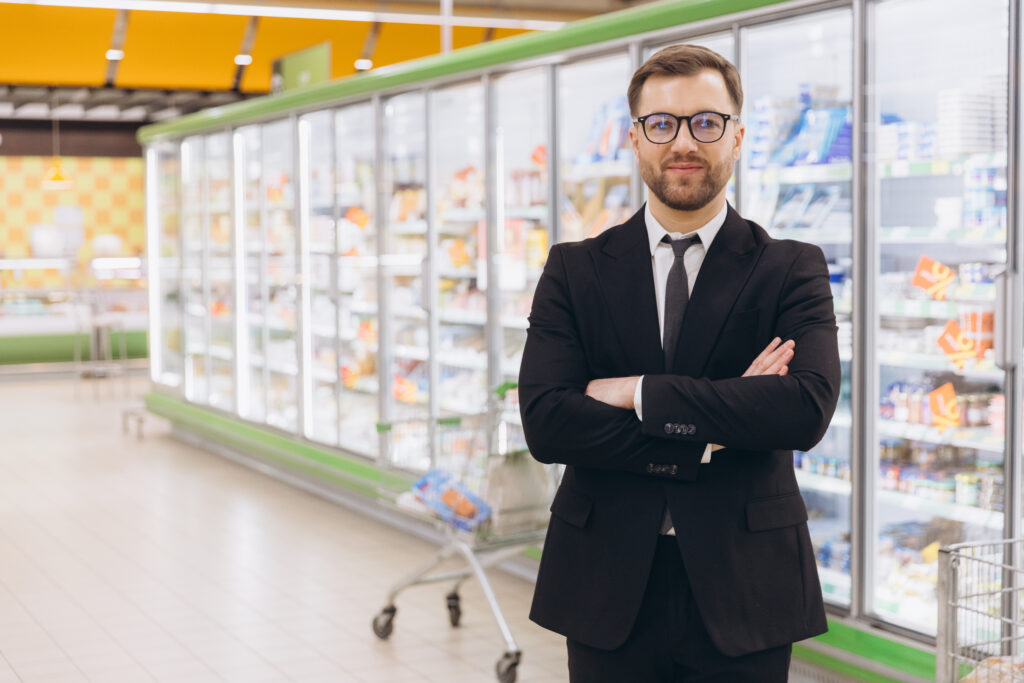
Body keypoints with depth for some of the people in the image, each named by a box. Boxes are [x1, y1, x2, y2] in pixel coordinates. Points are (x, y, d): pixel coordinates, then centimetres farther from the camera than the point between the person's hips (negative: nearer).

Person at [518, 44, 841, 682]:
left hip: (742, 590, 0)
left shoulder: (793, 269, 1)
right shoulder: (575, 270, 4)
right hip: (609, 591, 1)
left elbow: (807, 409, -17)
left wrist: (638, 393, -15)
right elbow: (545, 423, -9)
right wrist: (709, 436, -15)